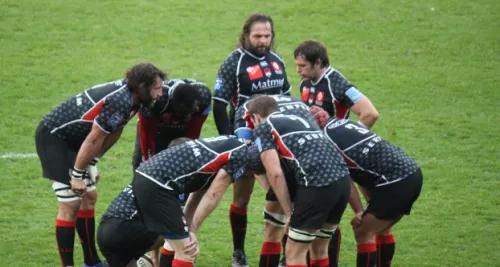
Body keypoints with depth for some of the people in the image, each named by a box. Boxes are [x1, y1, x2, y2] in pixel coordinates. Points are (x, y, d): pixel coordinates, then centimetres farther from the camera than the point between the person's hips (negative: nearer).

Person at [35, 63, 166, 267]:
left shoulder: (128, 96, 2)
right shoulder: (120, 102, -27)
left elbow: (112, 134, 13)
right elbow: (93, 139, -24)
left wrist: (91, 164, 12)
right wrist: (78, 175, -16)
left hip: (71, 140, 10)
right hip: (53, 137, -10)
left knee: (88, 198, 12)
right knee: (70, 204, -10)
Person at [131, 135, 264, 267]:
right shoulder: (241, 155, -6)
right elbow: (212, 197, -7)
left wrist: (188, 230, 10)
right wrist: (192, 230, 0)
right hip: (157, 186, -10)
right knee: (186, 253, -4)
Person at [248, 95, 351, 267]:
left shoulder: (263, 127, 10)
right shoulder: (299, 120, 33)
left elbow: (275, 174, -1)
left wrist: (289, 213, 4)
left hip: (317, 183, -7)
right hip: (342, 179, 7)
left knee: (294, 252, 6)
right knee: (319, 249, 22)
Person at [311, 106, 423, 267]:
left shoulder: (326, 139, -6)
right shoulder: (341, 124, 20)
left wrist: (359, 211, 1)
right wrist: (372, 202, 15)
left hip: (395, 182, -9)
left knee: (364, 233, -1)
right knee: (382, 229, 24)